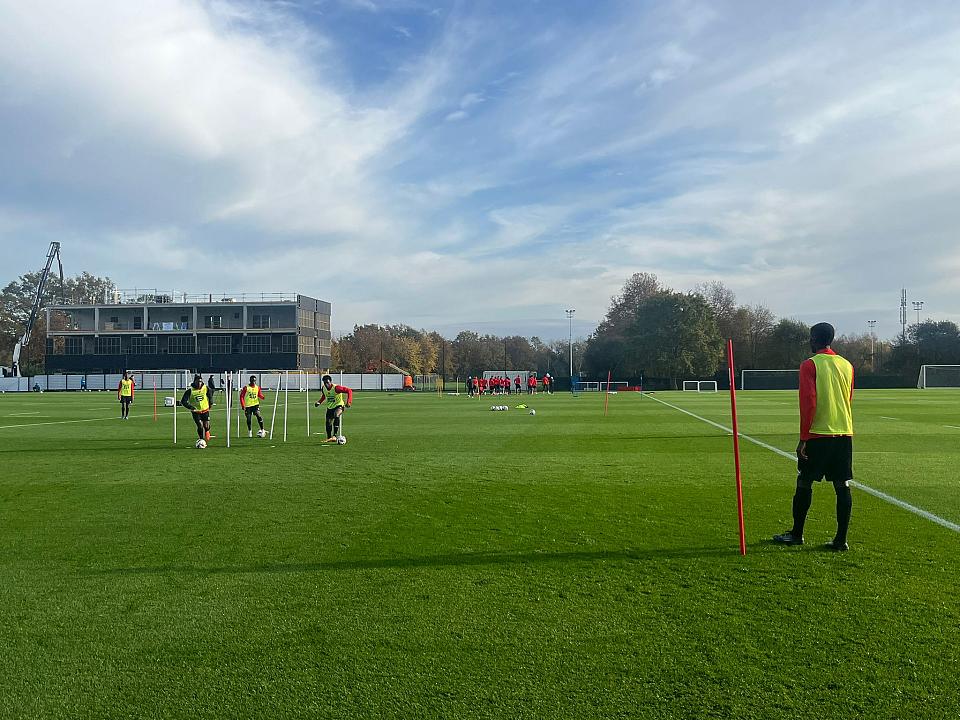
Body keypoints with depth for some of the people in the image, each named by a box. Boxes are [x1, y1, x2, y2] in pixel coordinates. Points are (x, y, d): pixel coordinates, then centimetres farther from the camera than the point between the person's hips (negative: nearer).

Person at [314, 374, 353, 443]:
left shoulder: (336, 388, -24)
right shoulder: (323, 389, -4)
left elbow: (349, 390, -23)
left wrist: (348, 402, -29)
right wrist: (319, 402, 5)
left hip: (338, 406, -7)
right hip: (329, 407, 7)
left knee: (336, 415, -36)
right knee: (328, 423, 10)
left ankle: (334, 436, -38)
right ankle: (329, 438, 34)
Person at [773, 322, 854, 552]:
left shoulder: (810, 365, -8)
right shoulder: (847, 365, 10)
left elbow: (808, 403, -13)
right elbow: (849, 401, 18)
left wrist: (803, 438, -10)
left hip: (817, 435, -5)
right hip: (845, 434, 5)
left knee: (804, 483, 6)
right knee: (842, 486, 4)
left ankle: (797, 534, 16)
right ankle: (841, 539, 6)